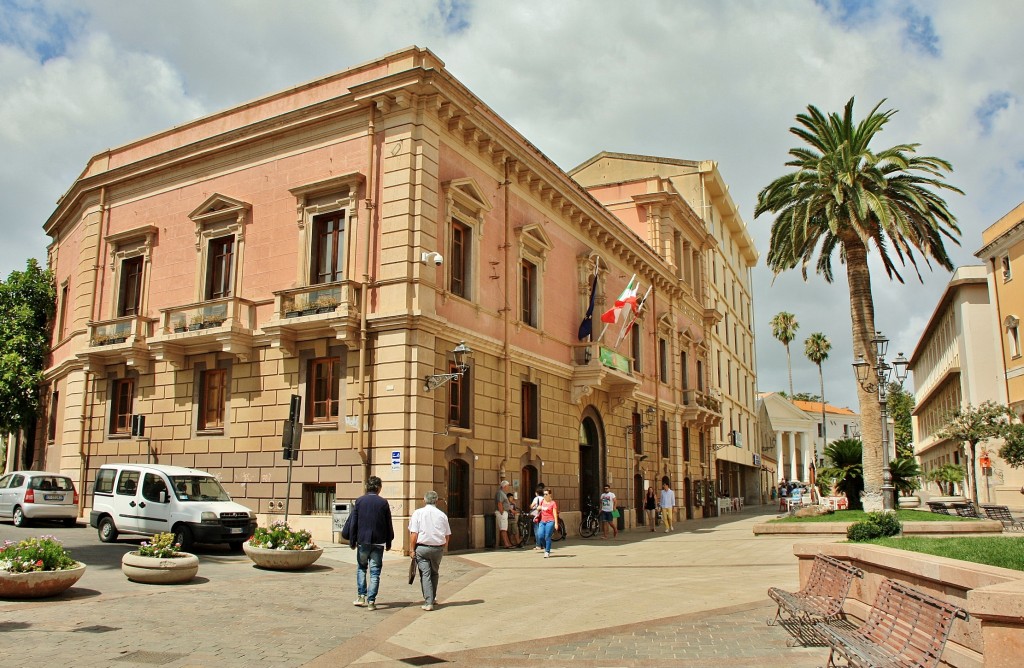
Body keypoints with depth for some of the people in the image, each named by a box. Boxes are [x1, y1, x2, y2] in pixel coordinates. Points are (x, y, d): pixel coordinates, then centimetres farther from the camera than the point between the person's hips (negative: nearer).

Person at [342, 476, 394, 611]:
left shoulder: (359, 501, -1)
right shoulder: (383, 502, -2)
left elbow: (353, 523, -1)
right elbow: (389, 525, 2)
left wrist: (352, 541, 7)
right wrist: (388, 543, 11)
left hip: (362, 541, 1)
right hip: (378, 543, -1)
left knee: (361, 568, 19)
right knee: (375, 572, 4)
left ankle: (361, 596, 12)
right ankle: (371, 601, 2)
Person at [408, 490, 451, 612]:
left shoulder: (417, 513, -2)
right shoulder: (442, 515, 4)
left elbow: (414, 533, -8)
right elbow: (447, 535, 7)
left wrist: (412, 549, -1)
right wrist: (443, 546, 23)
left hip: (422, 547, -2)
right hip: (438, 548, 2)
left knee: (425, 574, 0)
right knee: (434, 573, 20)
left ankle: (428, 602, -6)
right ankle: (432, 598, 29)